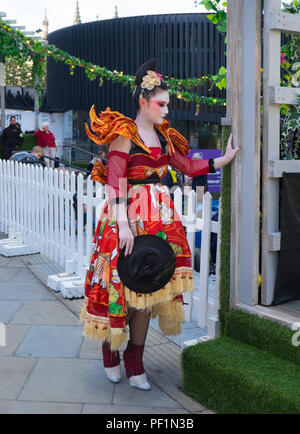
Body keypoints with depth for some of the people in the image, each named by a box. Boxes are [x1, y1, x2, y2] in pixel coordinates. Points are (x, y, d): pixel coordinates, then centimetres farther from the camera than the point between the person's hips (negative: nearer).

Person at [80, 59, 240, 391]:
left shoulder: (163, 136, 14)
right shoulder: (123, 134, -7)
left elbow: (188, 166, 19)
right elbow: (116, 182, -15)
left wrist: (224, 159, 12)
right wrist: (123, 224, -23)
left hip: (159, 218, 6)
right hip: (128, 217, -6)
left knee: (149, 285, 6)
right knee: (121, 283, 0)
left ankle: (134, 362, 16)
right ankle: (111, 353, 23)